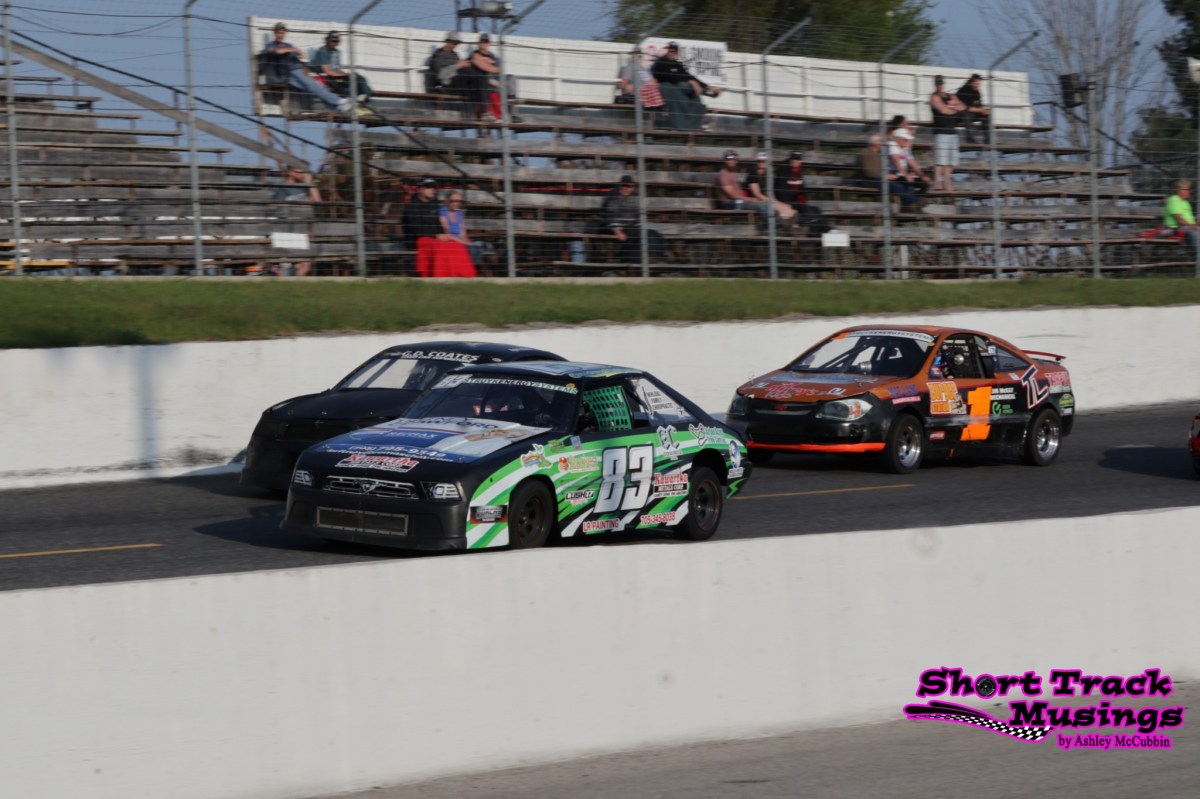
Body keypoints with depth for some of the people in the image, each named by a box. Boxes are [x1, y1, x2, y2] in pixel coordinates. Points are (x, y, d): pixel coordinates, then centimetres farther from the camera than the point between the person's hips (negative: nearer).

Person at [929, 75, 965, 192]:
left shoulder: (951, 97, 20)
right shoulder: (934, 97, -1)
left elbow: (962, 107, 8)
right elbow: (943, 110, -12)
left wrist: (951, 106, -9)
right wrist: (955, 109, 4)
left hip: (952, 130, 7)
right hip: (941, 131, -7)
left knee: (951, 160, 6)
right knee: (940, 160, -13)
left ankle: (947, 183, 9)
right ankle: (937, 183, -15)